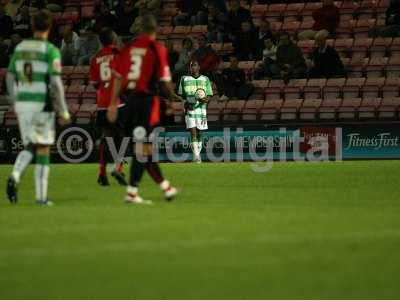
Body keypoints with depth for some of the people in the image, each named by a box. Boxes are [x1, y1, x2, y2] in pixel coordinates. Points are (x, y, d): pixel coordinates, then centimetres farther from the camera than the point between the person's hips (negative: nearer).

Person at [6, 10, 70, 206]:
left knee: (29, 148, 16)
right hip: (42, 106, -4)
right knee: (43, 149, 7)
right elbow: (56, 83, -15)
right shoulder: (51, 51, -9)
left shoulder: (20, 48, 8)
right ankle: (41, 196, 7)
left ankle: (15, 177, -13)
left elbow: (10, 78, 12)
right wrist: (64, 110, -6)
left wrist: (14, 102, 25)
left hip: (22, 104, 4)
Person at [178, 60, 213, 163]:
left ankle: (198, 153, 21)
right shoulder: (184, 79, 6)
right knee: (193, 132, -13)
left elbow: (209, 95, 5)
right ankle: (196, 156, -17)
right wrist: (187, 103, -7)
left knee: (199, 133, 7)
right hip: (190, 109, -1)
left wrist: (205, 99, -19)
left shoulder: (205, 79, 6)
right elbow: (181, 95, 12)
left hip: (201, 108, 1)